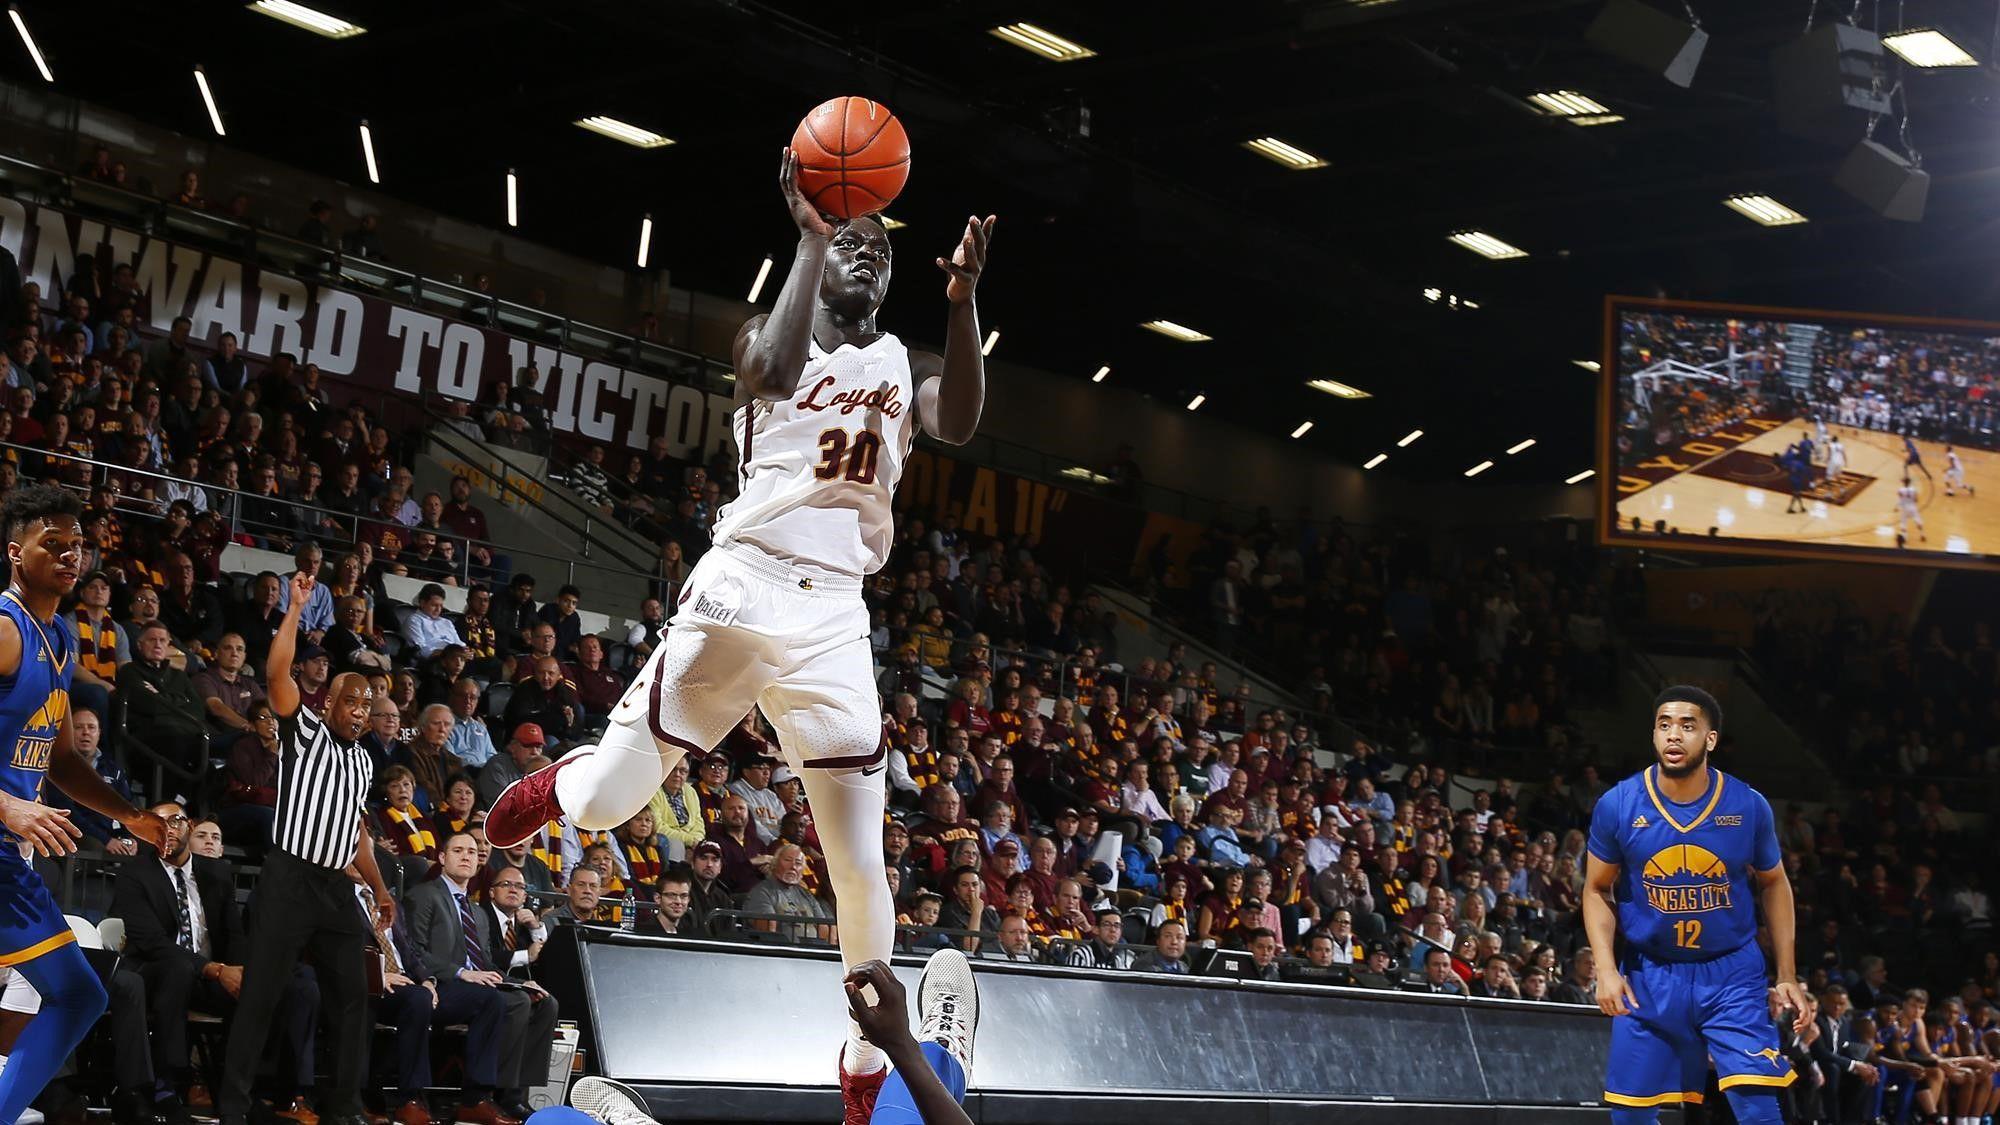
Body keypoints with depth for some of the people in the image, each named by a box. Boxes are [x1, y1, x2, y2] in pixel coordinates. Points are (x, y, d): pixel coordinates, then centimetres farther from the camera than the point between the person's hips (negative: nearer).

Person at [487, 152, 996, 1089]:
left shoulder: (907, 365, 14)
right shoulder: (768, 333, 7)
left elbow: (959, 423, -8)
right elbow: (774, 373, -19)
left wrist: (963, 298, -16)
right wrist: (808, 237, -17)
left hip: (833, 617, 2)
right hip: (739, 590, -2)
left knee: (859, 865, -3)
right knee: (603, 807, -2)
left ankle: (869, 1057, 14)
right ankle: (557, 784, 37)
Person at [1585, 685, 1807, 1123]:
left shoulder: (1748, 806, -8)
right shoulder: (1617, 805, -10)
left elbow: (1774, 885, 8)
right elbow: (1597, 891, 2)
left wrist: (1787, 977, 4)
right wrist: (1606, 969, -11)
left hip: (1732, 975, -1)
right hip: (1648, 976, 1)